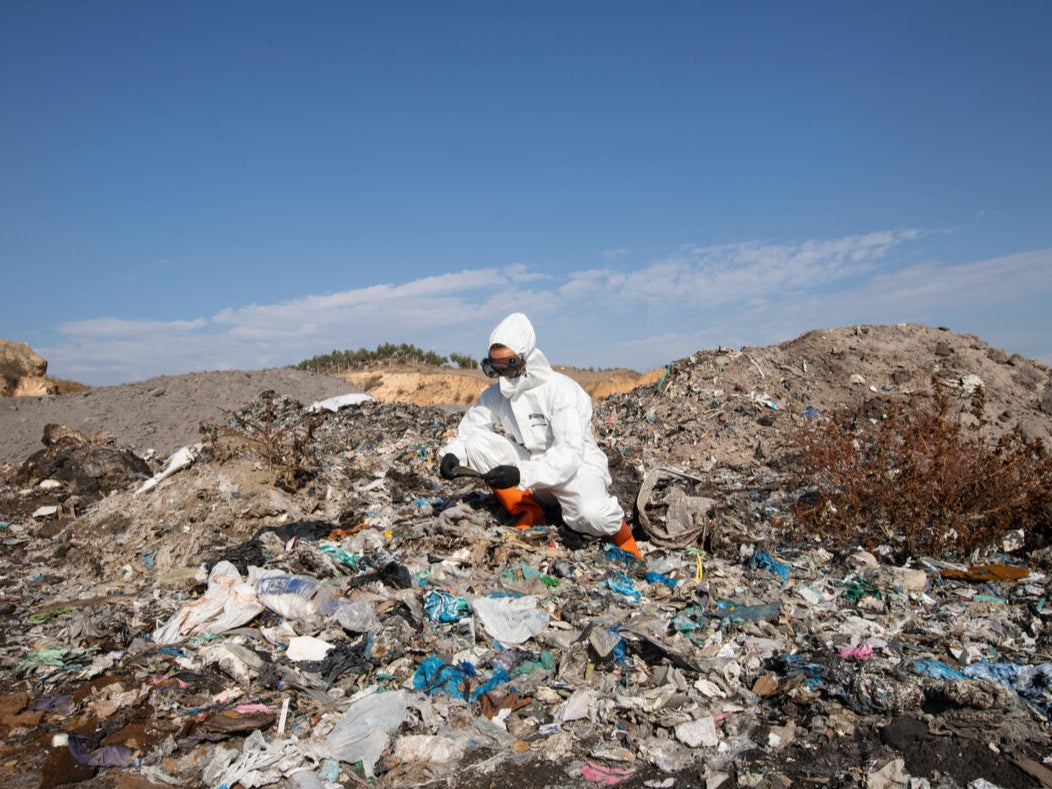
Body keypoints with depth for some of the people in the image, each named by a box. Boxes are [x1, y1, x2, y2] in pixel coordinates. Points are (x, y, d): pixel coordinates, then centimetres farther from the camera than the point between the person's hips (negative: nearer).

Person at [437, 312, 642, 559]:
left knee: (591, 515, -38)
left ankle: (623, 541, 2)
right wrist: (451, 454, -22)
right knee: (477, 443, -16)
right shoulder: (494, 396, -3)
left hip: (577, 468, -5)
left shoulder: (562, 389, -20)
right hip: (531, 468, 5)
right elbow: (466, 434, 2)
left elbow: (569, 455, -29)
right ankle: (529, 515, -3)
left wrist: (522, 474, -41)